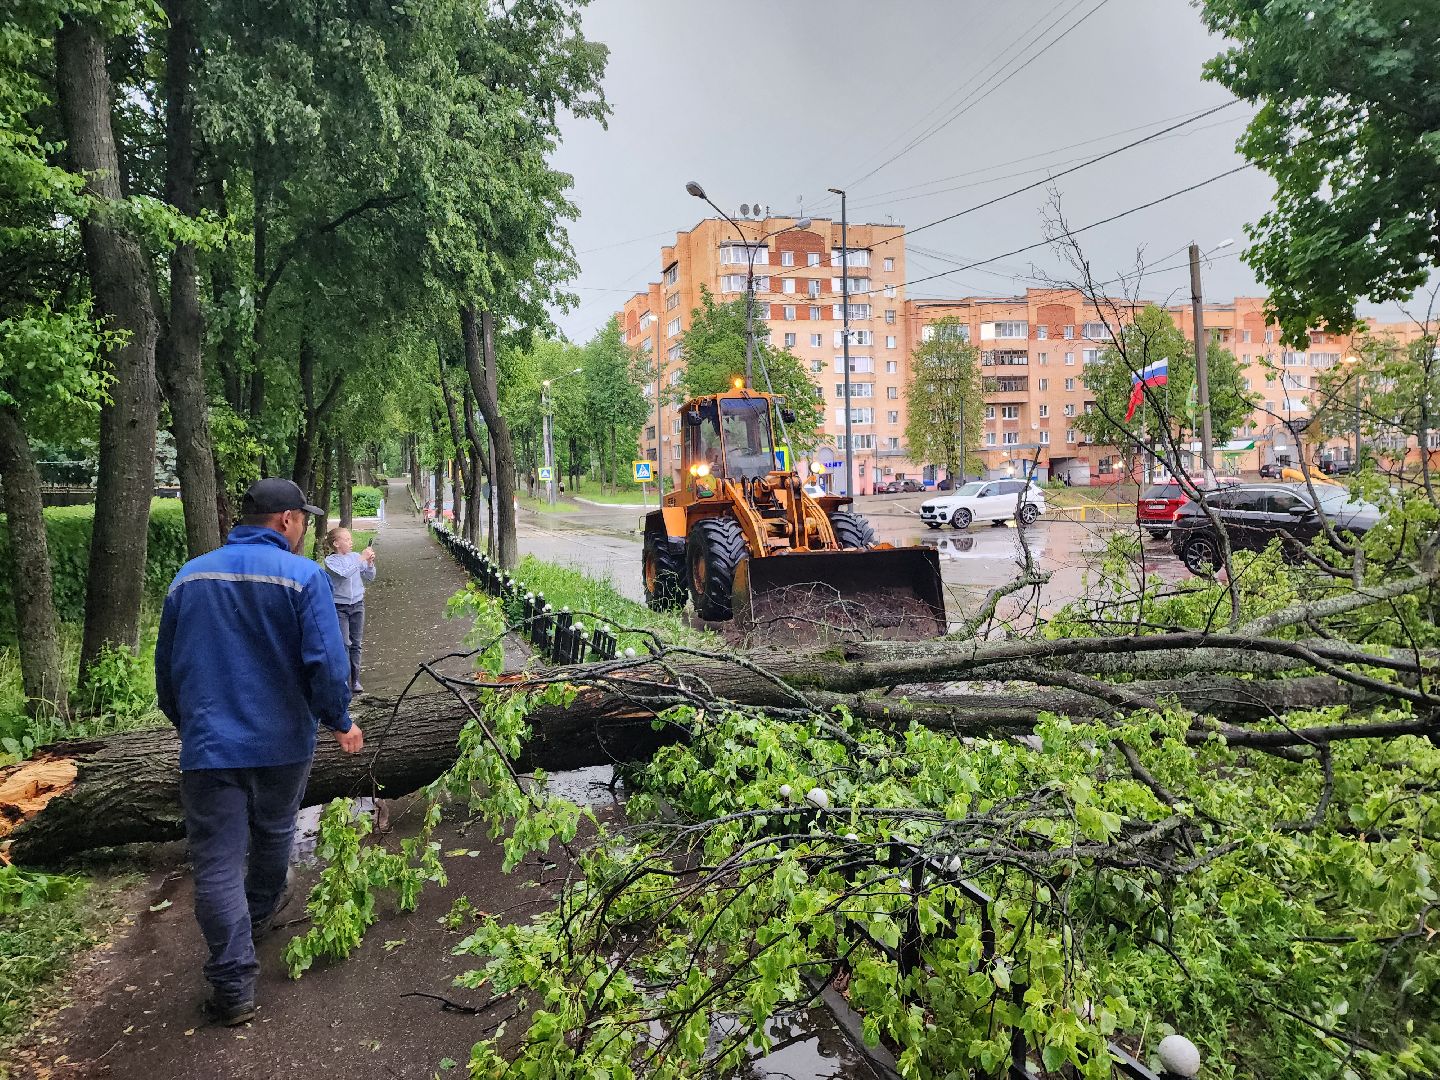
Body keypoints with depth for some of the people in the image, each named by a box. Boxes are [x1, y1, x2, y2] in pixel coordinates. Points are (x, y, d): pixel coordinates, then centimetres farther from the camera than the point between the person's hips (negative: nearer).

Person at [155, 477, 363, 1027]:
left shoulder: (189, 576, 3)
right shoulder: (303, 576, -11)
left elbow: (166, 667, 13)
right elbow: (327, 663, -17)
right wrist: (341, 721, -1)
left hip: (207, 747, 1)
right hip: (282, 743, -1)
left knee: (217, 865, 4)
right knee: (273, 833, 24)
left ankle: (233, 988, 6)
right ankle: (260, 910, 48)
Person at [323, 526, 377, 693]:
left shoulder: (355, 556, 2)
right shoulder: (330, 560, -8)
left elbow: (370, 577, 7)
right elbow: (344, 574, -24)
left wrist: (370, 563, -10)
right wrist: (361, 559, -22)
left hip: (357, 604, 4)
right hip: (339, 607, -4)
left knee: (356, 644, 8)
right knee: (344, 644, -7)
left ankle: (355, 680, 16)